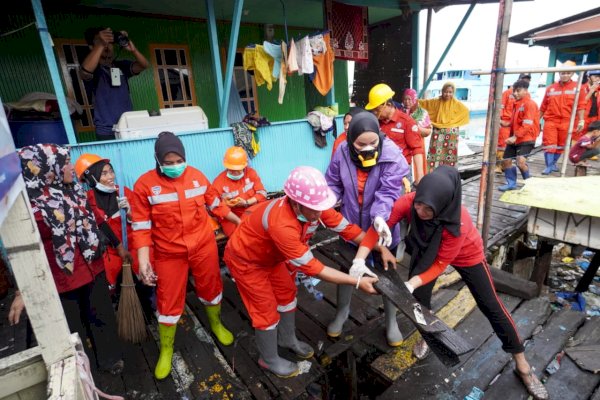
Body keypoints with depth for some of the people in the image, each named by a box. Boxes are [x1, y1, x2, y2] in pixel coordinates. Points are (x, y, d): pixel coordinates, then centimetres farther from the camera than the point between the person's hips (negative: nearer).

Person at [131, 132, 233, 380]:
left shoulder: (197, 176, -4)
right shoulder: (145, 184, -12)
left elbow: (214, 203, 11)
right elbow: (141, 225, -9)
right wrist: (143, 258, -13)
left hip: (204, 245, 2)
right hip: (169, 253, -2)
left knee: (211, 288, 19)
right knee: (169, 301, 11)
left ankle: (216, 325, 48)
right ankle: (166, 350, 36)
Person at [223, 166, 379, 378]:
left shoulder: (313, 206, -23)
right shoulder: (281, 224, -44)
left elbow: (346, 227, -12)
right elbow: (311, 267, -38)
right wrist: (357, 282, -34)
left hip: (270, 255, 7)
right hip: (245, 259, -7)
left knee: (287, 294, 17)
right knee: (267, 310, 4)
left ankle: (287, 339, 44)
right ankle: (269, 360, 31)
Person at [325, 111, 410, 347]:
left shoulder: (392, 156, -22)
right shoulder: (342, 153, -13)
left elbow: (388, 192, -29)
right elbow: (333, 184, -5)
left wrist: (380, 217, -47)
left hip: (381, 227, -2)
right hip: (351, 226, 3)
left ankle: (391, 320, 42)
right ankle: (342, 312, 48)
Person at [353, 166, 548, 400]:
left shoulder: (458, 222, -42)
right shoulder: (406, 203, -35)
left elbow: (440, 264, -30)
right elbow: (377, 228, -28)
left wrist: (411, 283, -40)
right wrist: (359, 260, -38)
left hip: (466, 254, -3)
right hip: (426, 250, 3)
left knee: (491, 307, 4)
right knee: (419, 295, 4)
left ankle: (523, 366, 23)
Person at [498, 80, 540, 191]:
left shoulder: (529, 104, -12)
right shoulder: (516, 103, 14)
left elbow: (527, 125, -21)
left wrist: (515, 136, -28)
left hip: (526, 138, -9)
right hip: (514, 138, 9)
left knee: (520, 161, -23)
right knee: (505, 161, 5)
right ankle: (511, 183, 20)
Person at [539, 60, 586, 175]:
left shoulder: (577, 87, 4)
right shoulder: (550, 88, 8)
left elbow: (580, 105, 1)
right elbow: (543, 107, 12)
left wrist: (581, 120, -5)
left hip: (566, 122, 0)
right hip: (550, 121, 0)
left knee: (561, 145, 9)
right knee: (549, 144, -6)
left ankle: (553, 163, 23)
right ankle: (549, 166, -1)